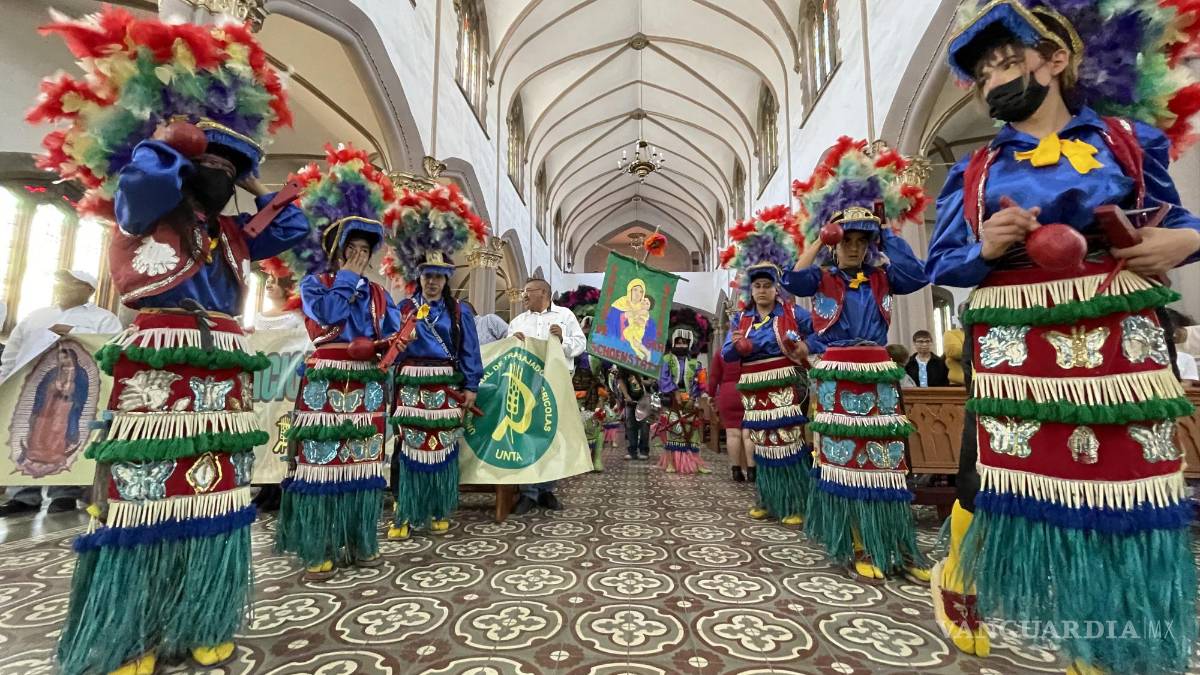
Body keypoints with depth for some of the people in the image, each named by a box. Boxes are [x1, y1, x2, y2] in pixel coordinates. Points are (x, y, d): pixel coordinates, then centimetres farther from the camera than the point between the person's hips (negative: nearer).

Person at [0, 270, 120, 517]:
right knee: (24, 441, 4)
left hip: (75, 390, -5)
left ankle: (65, 494, 2)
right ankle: (25, 496, 11)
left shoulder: (102, 318, 7)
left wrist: (72, 332, -11)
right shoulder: (34, 316, 23)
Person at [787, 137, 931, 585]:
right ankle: (856, 548, 11)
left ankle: (897, 548, 18)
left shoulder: (882, 276, 11)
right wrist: (821, 239, -12)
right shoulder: (823, 277, 2)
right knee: (845, 456, 0)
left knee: (886, 458, 7)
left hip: (879, 374, 4)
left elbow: (917, 276, -7)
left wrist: (888, 233, -1)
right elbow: (794, 281, -19)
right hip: (837, 376, -3)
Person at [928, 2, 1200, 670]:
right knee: (995, 471, 5)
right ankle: (957, 578, 31)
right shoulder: (974, 171, 9)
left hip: (1120, 346, 1)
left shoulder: (1129, 139, 11)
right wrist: (986, 250, -14)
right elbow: (941, 267, 5)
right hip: (1013, 352, -1)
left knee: (1127, 482, 5)